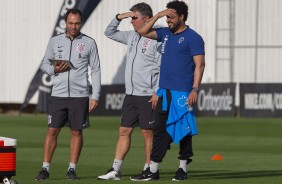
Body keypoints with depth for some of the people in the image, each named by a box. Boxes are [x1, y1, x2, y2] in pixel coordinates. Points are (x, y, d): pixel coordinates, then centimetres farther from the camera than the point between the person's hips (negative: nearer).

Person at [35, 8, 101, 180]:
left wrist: (95, 96, -2)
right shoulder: (55, 41, 8)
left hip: (80, 95, -1)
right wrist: (54, 69, -10)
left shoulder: (89, 43, 3)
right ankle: (45, 168, 2)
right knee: (52, 131, -1)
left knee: (77, 132, 3)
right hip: (58, 94, 1)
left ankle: (72, 169, 11)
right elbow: (44, 64, 14)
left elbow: (96, 70, 4)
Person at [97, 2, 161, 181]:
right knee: (124, 131, 6)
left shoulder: (156, 39, -11)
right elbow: (110, 33, 25)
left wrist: (157, 93, -18)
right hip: (130, 94, 8)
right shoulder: (132, 36, 13)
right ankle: (115, 170, 8)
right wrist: (119, 17, 8)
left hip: (148, 96, -8)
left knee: (148, 133, -1)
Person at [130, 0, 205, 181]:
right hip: (164, 91, 7)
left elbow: (199, 65, -10)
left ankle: (183, 169, 8)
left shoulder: (192, 38, -6)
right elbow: (143, 32, 20)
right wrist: (157, 16, 7)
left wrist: (195, 89, -18)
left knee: (183, 131, 0)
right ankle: (153, 170, 7)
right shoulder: (165, 33, 15)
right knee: (160, 130, 6)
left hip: (182, 93, -7)